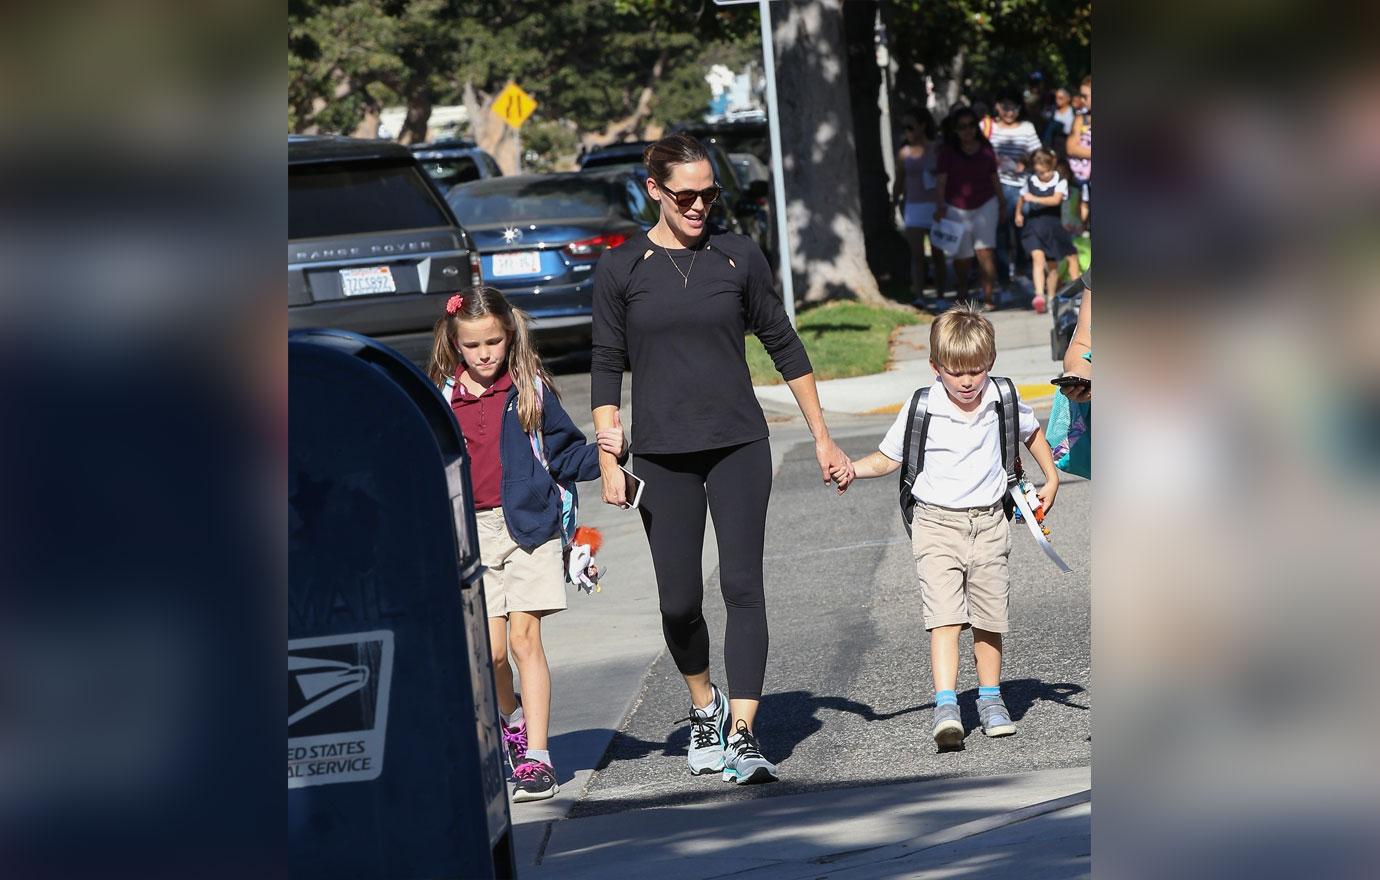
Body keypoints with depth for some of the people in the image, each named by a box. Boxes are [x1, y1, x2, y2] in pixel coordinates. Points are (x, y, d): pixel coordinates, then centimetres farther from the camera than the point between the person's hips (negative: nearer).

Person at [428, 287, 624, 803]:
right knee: (491, 649, -5)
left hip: (528, 526, -2)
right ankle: (513, 718, 27)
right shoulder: (442, 401, 6)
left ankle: (536, 758, -5)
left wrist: (604, 453, -11)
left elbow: (564, 456, 5)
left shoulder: (531, 392, 3)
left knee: (525, 638, -8)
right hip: (471, 533, 2)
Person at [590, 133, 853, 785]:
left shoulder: (738, 256, 3)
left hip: (739, 445, 0)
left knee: (743, 586, -12)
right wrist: (609, 462, -2)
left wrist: (822, 438, 12)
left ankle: (742, 736, -15)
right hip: (661, 456, 0)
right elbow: (607, 369, 5)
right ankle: (705, 707, 29)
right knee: (679, 602, 2)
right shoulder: (620, 269, 1)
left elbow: (783, 346, 11)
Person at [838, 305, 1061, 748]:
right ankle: (946, 706, -22)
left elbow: (1031, 432, 20)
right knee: (944, 614, -15)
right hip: (936, 523, -3)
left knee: (988, 616, 8)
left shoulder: (1002, 401, 0)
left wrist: (1051, 479, 18)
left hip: (988, 523, 3)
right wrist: (853, 469, -16)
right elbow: (888, 458, 2)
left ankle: (990, 699, 25)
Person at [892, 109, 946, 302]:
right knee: (917, 255, -7)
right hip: (913, 205, 1)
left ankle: (940, 295, 12)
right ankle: (918, 295, -12)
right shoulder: (904, 153, 6)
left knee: (937, 254, 6)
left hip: (935, 205, -1)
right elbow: (899, 183, 13)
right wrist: (894, 203, 10)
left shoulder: (936, 150, -2)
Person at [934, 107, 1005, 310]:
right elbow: (941, 180, -8)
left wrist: (1002, 201, 18)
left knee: (984, 251, -11)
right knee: (961, 256, 6)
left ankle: (988, 297, -10)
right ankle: (961, 293, 29)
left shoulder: (985, 148, 4)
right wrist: (941, 205, -20)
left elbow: (994, 177, 14)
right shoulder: (948, 151, -3)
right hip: (956, 208, -1)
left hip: (985, 205, 1)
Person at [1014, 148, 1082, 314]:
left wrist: (1035, 199, -26)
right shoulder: (1030, 182, 4)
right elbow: (1021, 198, 22)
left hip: (1053, 227, 0)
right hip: (1033, 226, 0)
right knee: (1038, 257, -21)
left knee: (1052, 265, 8)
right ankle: (1039, 295, -33)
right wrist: (1018, 214, 10)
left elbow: (1056, 200, -21)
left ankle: (1051, 299, 23)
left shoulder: (1060, 182, -5)